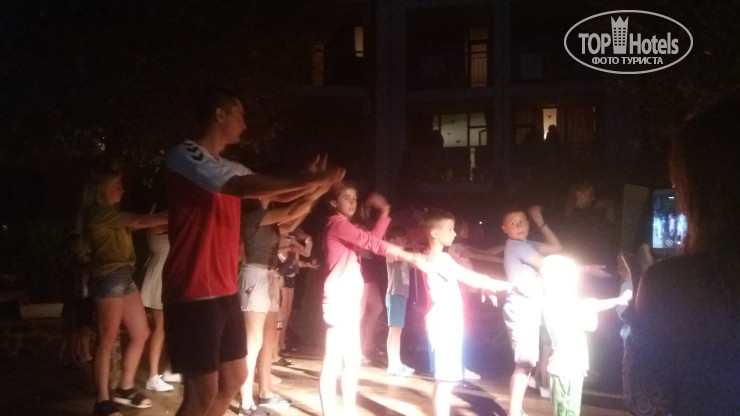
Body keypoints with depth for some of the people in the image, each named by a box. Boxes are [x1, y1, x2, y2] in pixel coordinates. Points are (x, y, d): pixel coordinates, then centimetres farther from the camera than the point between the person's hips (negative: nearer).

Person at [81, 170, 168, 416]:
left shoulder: (113, 215, 24)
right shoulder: (99, 212, -6)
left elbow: (137, 225, 12)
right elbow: (140, 222, -13)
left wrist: (166, 217, 1)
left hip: (124, 277, 10)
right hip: (109, 278, -10)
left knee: (140, 334, 10)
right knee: (108, 341, -7)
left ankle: (125, 389, 20)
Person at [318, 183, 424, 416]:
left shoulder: (345, 227, 20)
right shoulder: (337, 223, -10)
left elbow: (372, 240, 15)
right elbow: (372, 242, -18)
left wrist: (385, 212, 12)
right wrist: (407, 256, -19)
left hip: (350, 301, 10)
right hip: (339, 301, -10)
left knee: (353, 358, 14)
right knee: (334, 359, -8)